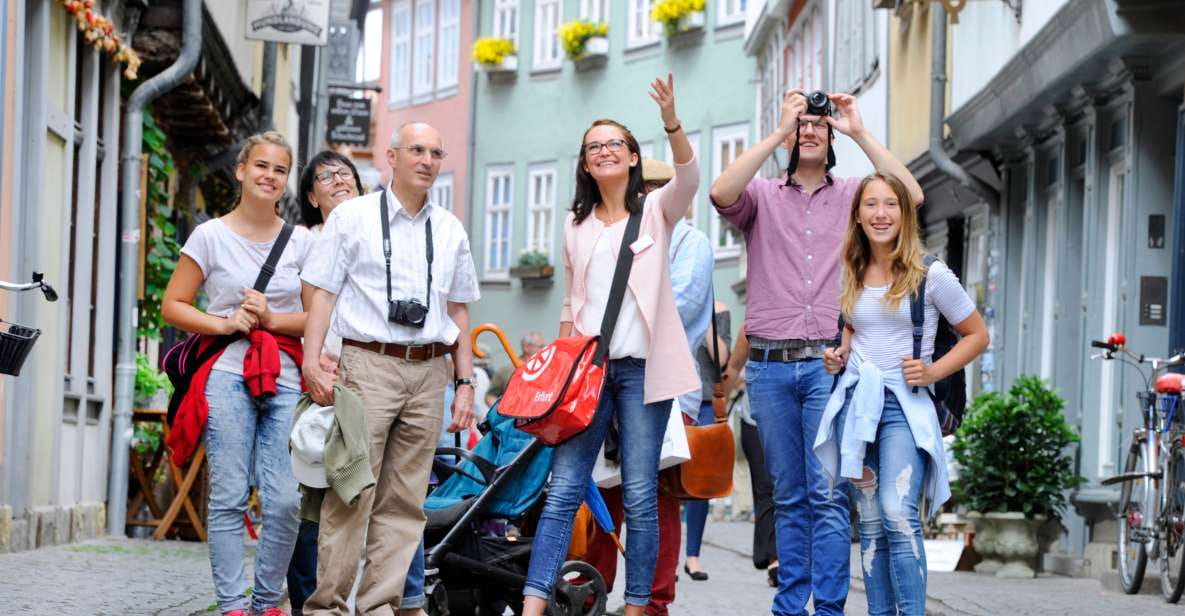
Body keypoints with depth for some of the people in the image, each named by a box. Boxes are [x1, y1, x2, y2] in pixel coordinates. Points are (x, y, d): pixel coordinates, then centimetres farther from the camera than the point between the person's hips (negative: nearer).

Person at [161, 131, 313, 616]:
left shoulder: (302, 242, 11)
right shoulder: (211, 236, 5)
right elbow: (172, 306, 5)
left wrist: (271, 319, -8)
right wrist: (226, 323, -8)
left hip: (286, 380, 2)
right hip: (229, 375, -2)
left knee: (285, 500, -6)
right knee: (229, 497, -5)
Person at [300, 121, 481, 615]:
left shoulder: (450, 231, 16)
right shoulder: (352, 217, 5)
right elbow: (322, 293, 1)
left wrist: (465, 382, 14)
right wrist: (311, 362, -10)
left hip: (429, 374, 4)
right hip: (369, 365, -4)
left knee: (404, 500, 3)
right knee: (352, 491, -9)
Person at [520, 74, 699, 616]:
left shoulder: (655, 210, 4)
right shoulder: (576, 223, 15)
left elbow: (688, 179, -18)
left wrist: (671, 121, -34)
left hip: (641, 365, -3)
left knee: (640, 495, -2)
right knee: (563, 490, -4)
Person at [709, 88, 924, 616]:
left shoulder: (853, 195, 11)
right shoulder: (762, 195, 10)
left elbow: (911, 196, -6)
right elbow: (721, 194, -12)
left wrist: (860, 133, -6)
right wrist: (778, 131, -12)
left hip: (830, 363, -1)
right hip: (769, 366, 1)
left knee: (828, 493, -9)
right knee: (789, 496, 8)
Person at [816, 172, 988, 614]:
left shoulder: (931, 276, -4)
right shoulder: (850, 278, 9)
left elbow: (977, 335, 3)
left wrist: (933, 371, -10)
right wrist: (838, 354, 7)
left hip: (903, 404, -5)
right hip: (855, 402, 5)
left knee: (898, 515, -20)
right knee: (870, 523, 5)